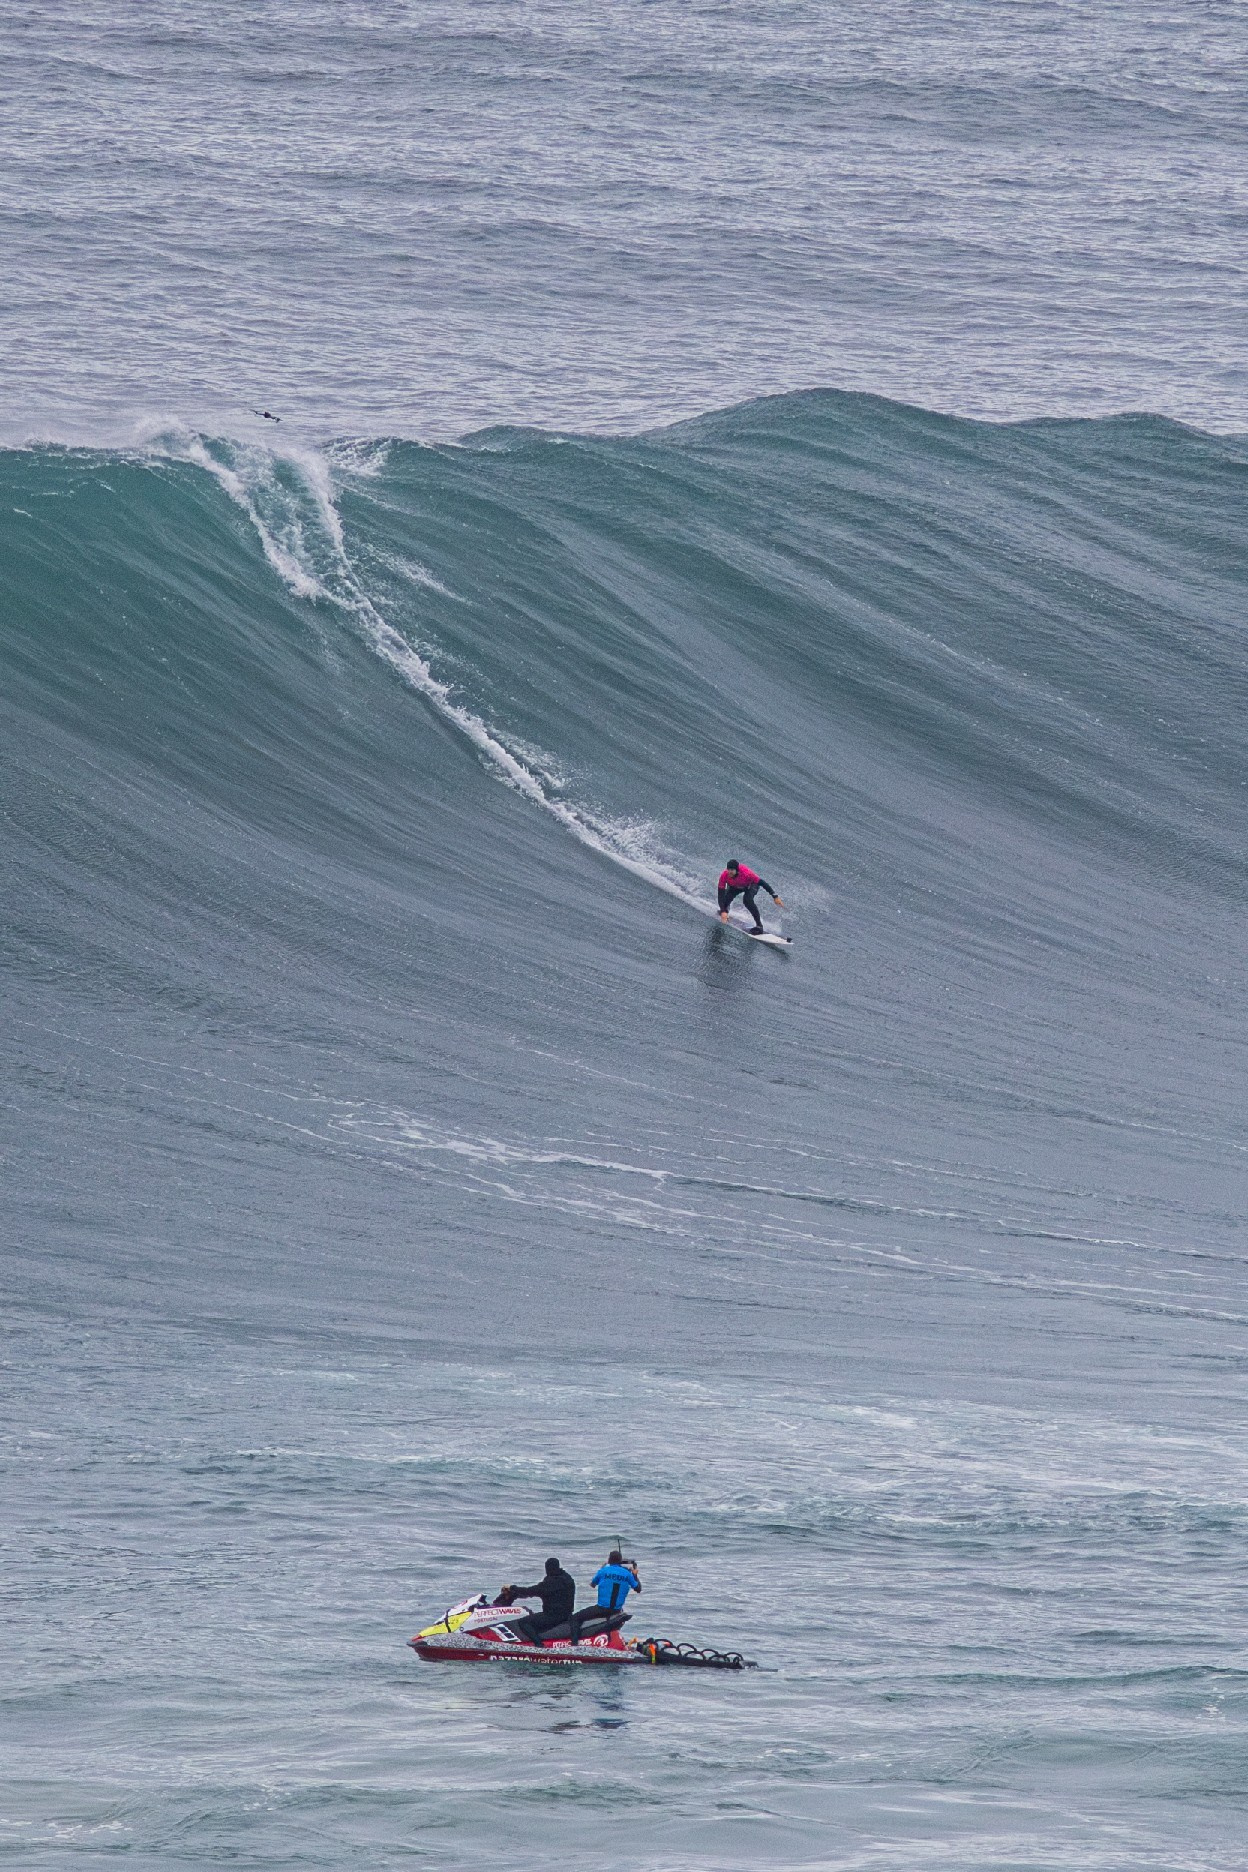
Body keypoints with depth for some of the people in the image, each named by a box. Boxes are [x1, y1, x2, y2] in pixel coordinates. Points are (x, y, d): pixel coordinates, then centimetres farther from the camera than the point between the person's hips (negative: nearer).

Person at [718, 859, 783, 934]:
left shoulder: (746, 873, -42)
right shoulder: (724, 876, -34)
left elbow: (761, 882, -32)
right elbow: (721, 894, -30)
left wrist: (775, 897, -29)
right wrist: (723, 911, -40)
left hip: (751, 885, -4)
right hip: (735, 887, 4)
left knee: (747, 900, -31)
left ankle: (759, 924, -20)